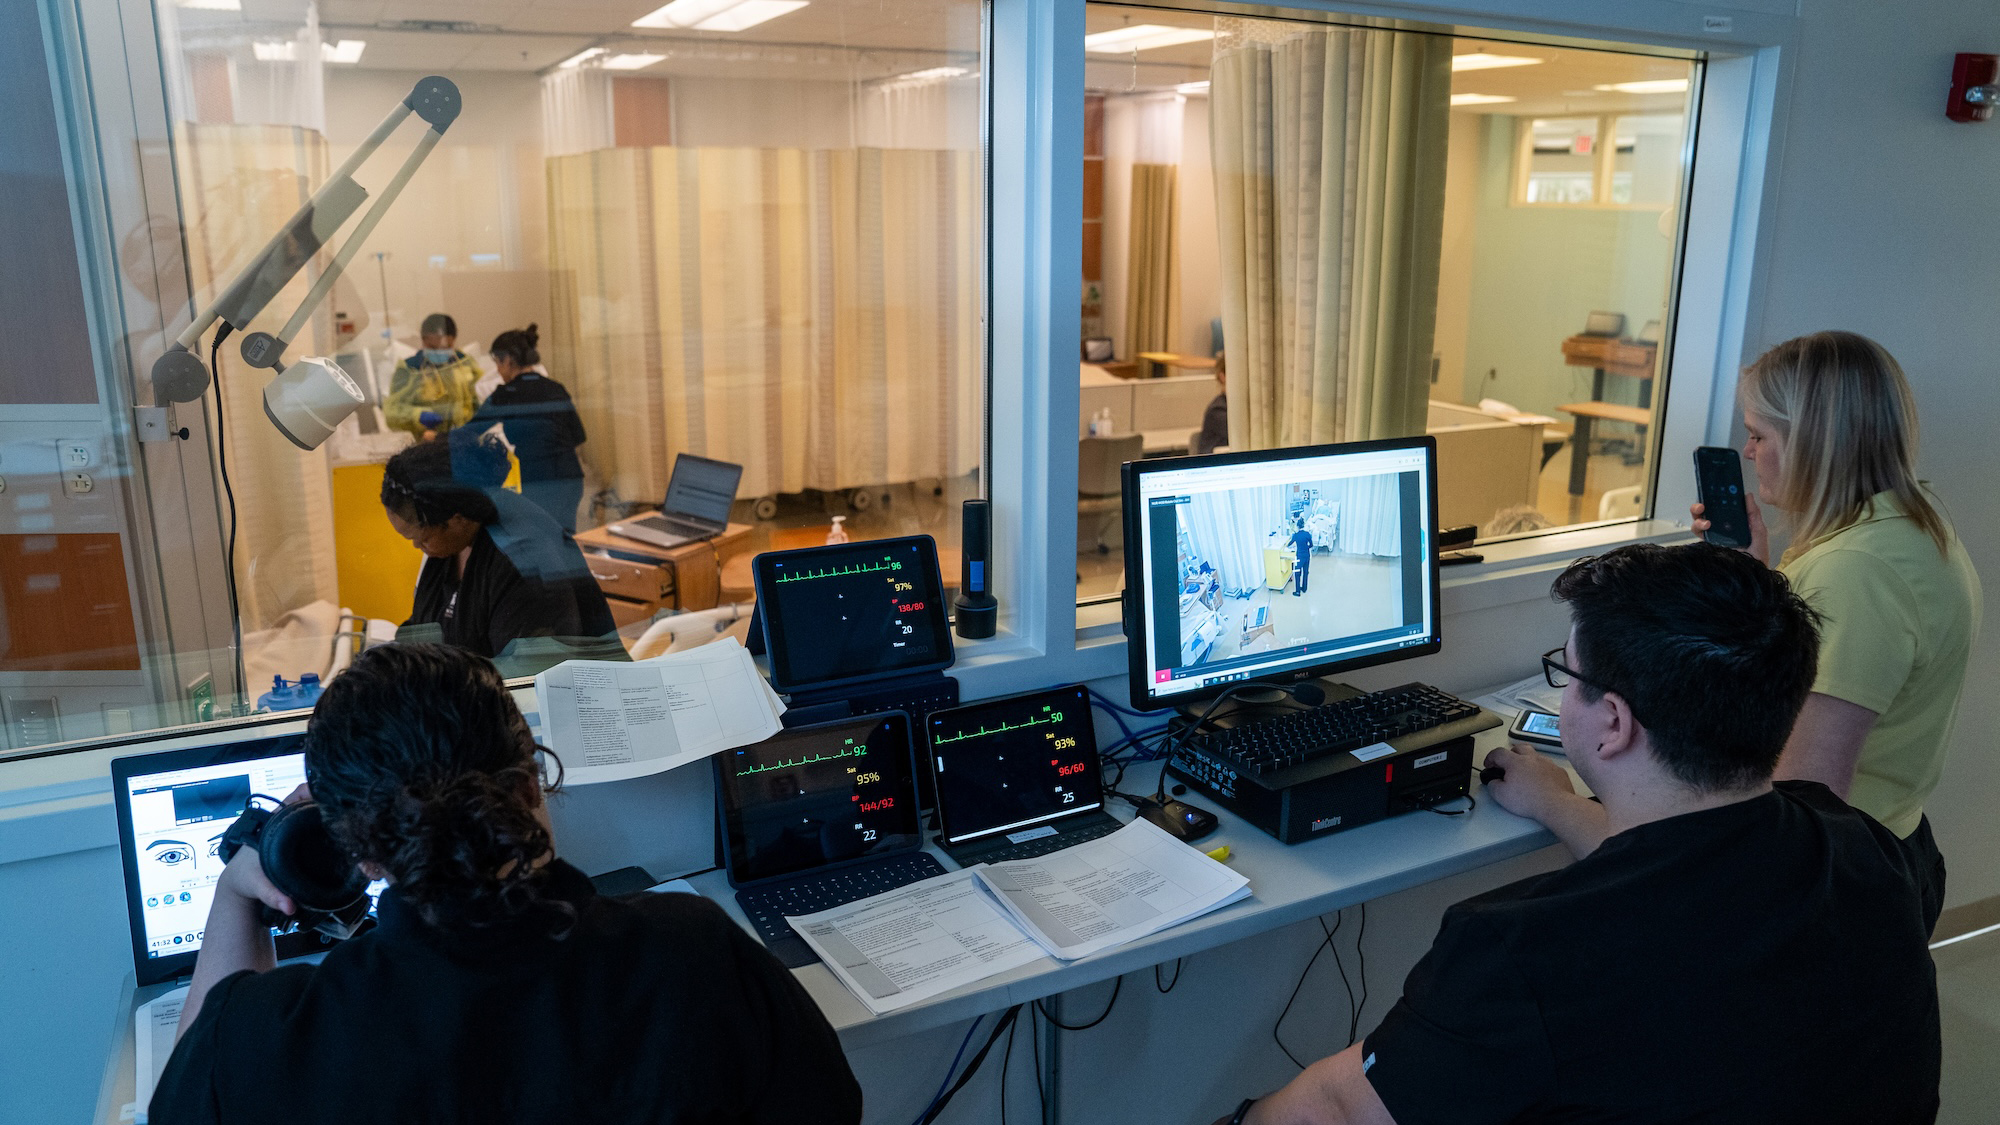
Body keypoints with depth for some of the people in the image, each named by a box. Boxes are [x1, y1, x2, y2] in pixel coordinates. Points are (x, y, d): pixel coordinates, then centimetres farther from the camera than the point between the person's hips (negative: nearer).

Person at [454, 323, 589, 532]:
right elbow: (577, 436, 13)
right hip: (567, 481, 5)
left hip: (530, 485, -5)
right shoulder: (557, 391, 8)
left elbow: (471, 434, -4)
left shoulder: (504, 396, -7)